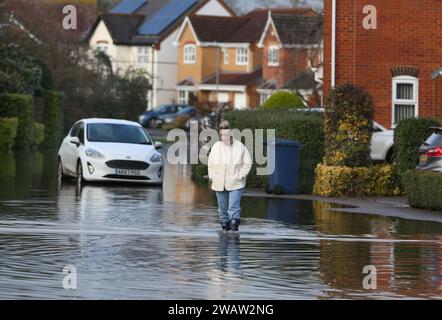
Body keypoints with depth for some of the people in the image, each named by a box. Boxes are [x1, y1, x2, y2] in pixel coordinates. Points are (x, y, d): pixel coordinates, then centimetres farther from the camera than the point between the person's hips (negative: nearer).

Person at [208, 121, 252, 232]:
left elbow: (247, 163, -1)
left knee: (234, 208, -14)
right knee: (222, 208, 11)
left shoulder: (240, 147, -4)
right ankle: (225, 228, 23)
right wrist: (212, 176, 4)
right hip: (219, 184, 4)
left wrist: (240, 176, -9)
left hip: (235, 184, -4)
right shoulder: (216, 146, 7)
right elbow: (211, 163, 15)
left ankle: (234, 229, -18)